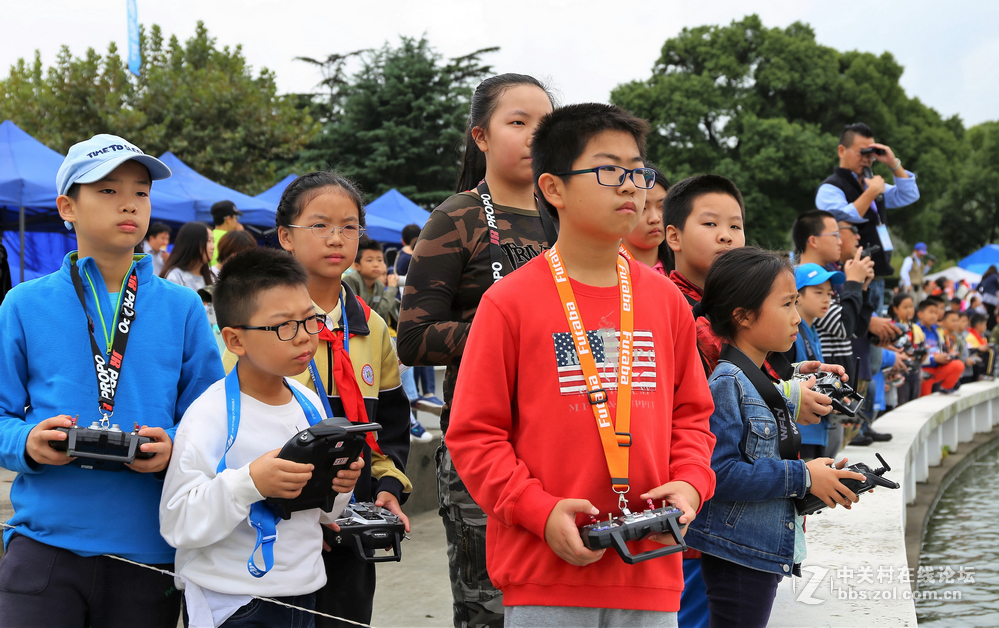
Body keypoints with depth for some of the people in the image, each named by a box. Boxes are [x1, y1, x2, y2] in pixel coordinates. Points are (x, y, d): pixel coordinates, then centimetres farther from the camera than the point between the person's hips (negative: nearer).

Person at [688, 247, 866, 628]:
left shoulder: (764, 385, 14)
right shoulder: (727, 383, -16)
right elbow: (718, 473, -25)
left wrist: (822, 475, 5)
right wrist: (802, 477, -18)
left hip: (768, 552, 10)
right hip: (737, 557, -10)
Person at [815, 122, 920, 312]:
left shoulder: (870, 184, 20)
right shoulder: (830, 189, -8)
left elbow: (909, 196, 18)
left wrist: (894, 163, 6)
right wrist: (871, 192, -21)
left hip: (877, 277, 9)